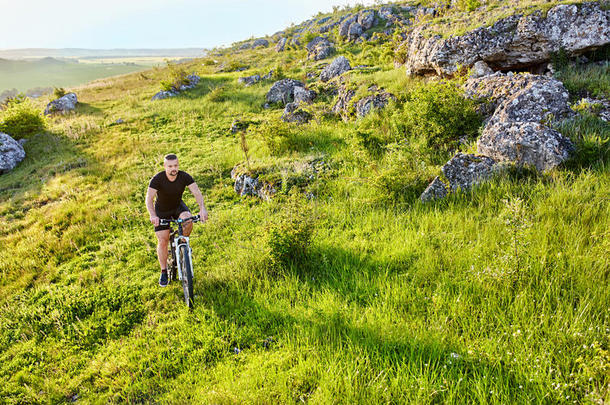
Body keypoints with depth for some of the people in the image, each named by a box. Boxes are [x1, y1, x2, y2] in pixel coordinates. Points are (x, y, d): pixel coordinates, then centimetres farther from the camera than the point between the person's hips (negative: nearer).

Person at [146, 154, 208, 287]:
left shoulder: (184, 176, -21)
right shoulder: (157, 179, -26)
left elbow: (196, 192, -29)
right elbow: (149, 198, -34)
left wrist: (202, 208, -46)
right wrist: (153, 216, -51)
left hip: (178, 206, 1)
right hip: (162, 211, -1)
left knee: (188, 221, -31)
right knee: (162, 241, -5)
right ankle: (164, 272, 13)